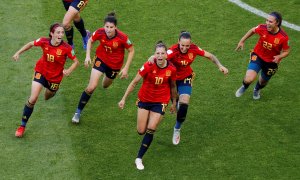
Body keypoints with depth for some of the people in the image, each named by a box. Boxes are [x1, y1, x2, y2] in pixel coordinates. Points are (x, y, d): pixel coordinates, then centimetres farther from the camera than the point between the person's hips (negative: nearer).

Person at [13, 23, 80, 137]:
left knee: (48, 97, 24)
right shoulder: (44, 42, -20)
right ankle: (22, 126, -2)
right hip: (41, 71, 0)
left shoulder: (66, 48, -25)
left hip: (55, 76, 0)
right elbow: (31, 44, 0)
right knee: (33, 99, -14)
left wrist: (69, 71, -33)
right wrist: (18, 53, -6)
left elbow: (76, 62, -15)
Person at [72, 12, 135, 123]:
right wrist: (88, 56, -13)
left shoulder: (122, 37, -30)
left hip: (115, 64, 1)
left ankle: (107, 78, 65)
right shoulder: (100, 33, -25)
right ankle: (78, 112, 1)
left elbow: (131, 51, -13)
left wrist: (126, 68, -15)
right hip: (101, 59, 0)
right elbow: (90, 41, -2)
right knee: (91, 87, -15)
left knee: (105, 86, 24)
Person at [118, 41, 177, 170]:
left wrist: (174, 103, 15)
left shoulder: (171, 69, -12)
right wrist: (124, 99, -9)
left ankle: (139, 158, 6)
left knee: (150, 131, -8)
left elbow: (173, 87, 6)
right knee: (141, 131, 2)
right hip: (144, 100, 0)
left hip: (160, 102, 0)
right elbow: (134, 82, -10)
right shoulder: (148, 66, -18)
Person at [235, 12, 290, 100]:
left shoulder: (283, 37, -28)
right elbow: (252, 30, 0)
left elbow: (286, 51, -12)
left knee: (263, 82, 23)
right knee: (249, 79, -21)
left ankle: (257, 90, 63)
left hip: (271, 61, 0)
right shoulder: (262, 28, -23)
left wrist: (279, 57, -33)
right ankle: (244, 87, 19)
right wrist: (242, 41, 7)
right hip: (258, 56, 0)